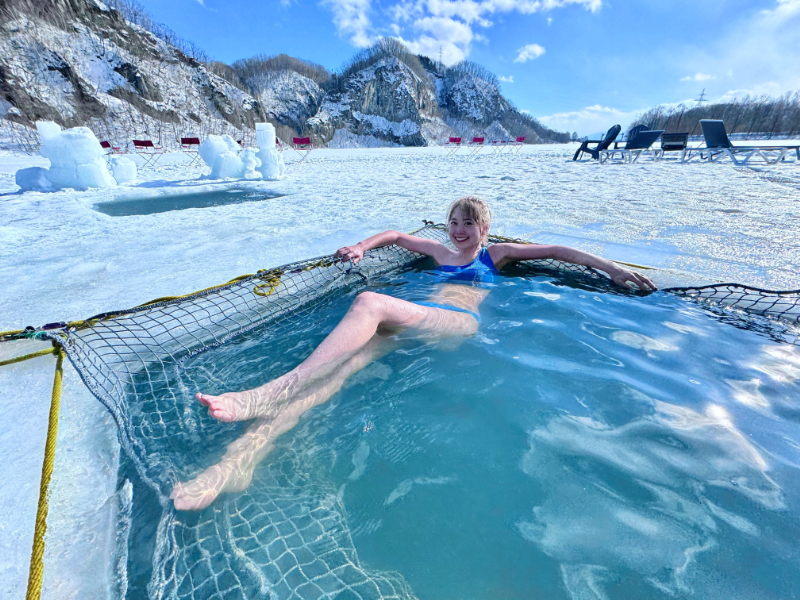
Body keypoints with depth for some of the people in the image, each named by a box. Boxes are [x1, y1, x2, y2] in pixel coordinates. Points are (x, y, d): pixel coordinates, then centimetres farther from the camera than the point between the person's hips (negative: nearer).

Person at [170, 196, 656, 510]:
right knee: (347, 358, -27)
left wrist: (613, 269, 16)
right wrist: (363, 247, 28)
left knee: (370, 303, -33)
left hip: (461, 323, -4)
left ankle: (271, 391, -38)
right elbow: (397, 236, 43)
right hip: (419, 317, 5)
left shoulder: (496, 253, 24)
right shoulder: (442, 252, 36)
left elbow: (557, 251, 23)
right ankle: (246, 452, -41)